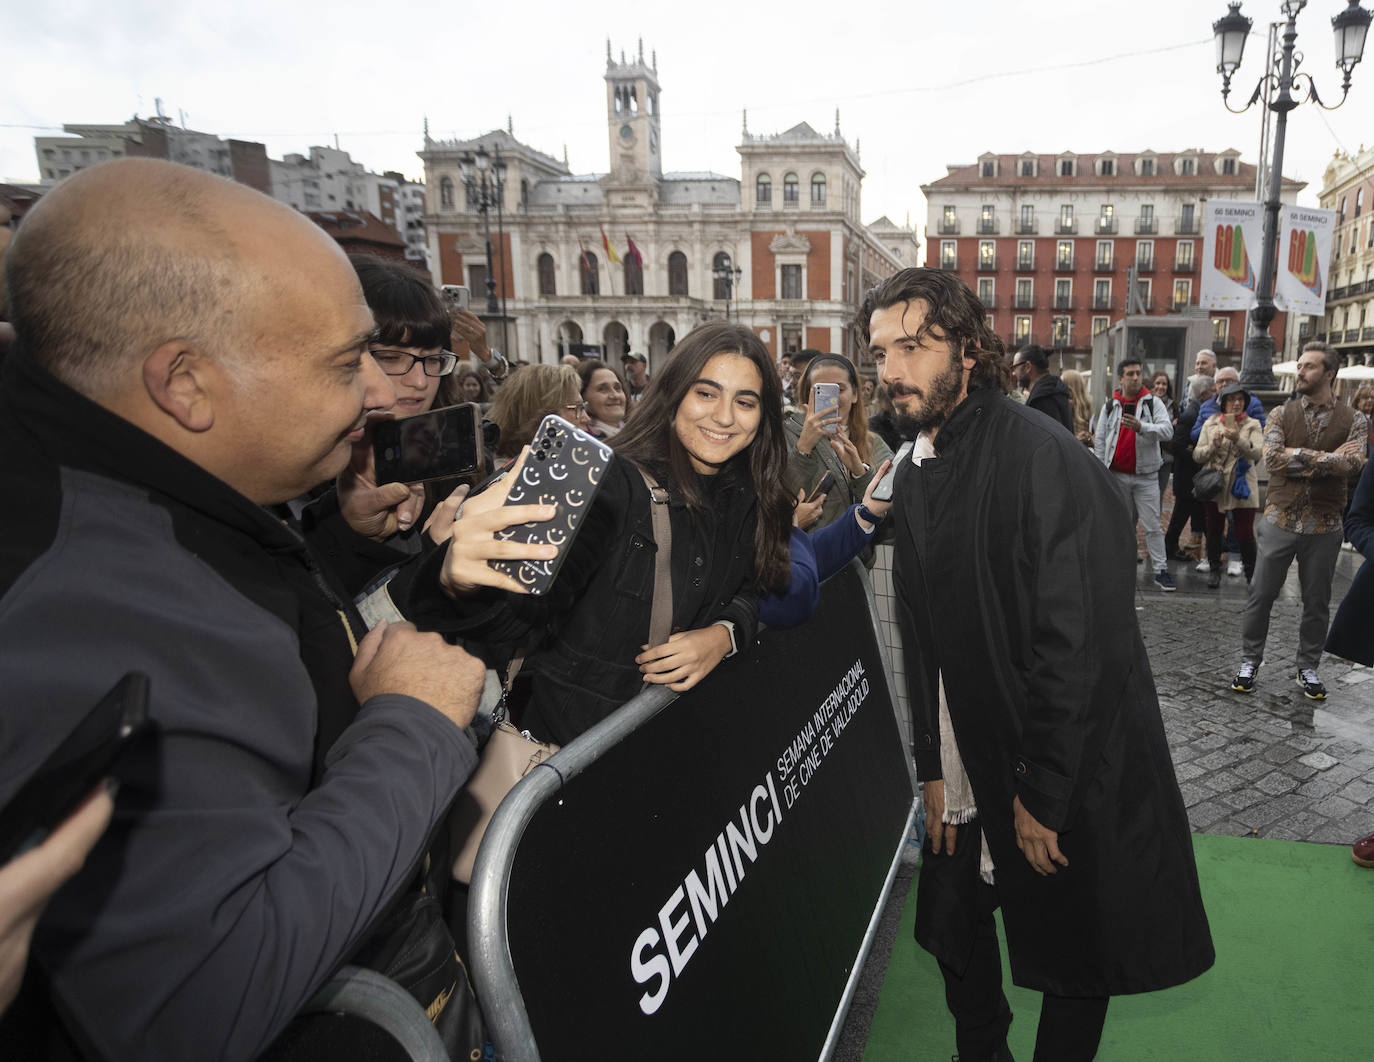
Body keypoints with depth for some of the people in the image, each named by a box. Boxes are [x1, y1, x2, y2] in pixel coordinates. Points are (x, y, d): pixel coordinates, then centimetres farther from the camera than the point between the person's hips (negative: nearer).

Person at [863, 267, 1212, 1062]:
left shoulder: (1042, 459, -21)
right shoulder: (915, 475, 4)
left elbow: (1074, 642, -23)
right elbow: (922, 638, 7)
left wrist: (1042, 794, -18)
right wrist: (932, 769, 6)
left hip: (1072, 773, -7)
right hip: (973, 763, 7)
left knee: (1074, 963, 13)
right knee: (956, 932, 21)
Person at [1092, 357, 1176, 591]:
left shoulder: (1153, 402, 1)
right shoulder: (1110, 405, 6)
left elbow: (1167, 431, -12)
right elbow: (1100, 439, 8)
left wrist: (1142, 427, -29)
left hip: (1145, 476, -2)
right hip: (1116, 475, 2)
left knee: (1153, 525, -2)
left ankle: (1161, 571, 2)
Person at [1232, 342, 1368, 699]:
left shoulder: (1353, 421, 0)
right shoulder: (1282, 414, 1)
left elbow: (1351, 463, -18)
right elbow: (1272, 457, -15)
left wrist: (1298, 456, -18)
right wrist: (1327, 459, -16)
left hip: (1325, 526, 0)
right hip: (1280, 519, 0)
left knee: (1317, 602, 11)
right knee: (1261, 595, 5)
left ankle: (1308, 668, 27)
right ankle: (1249, 662, 19)